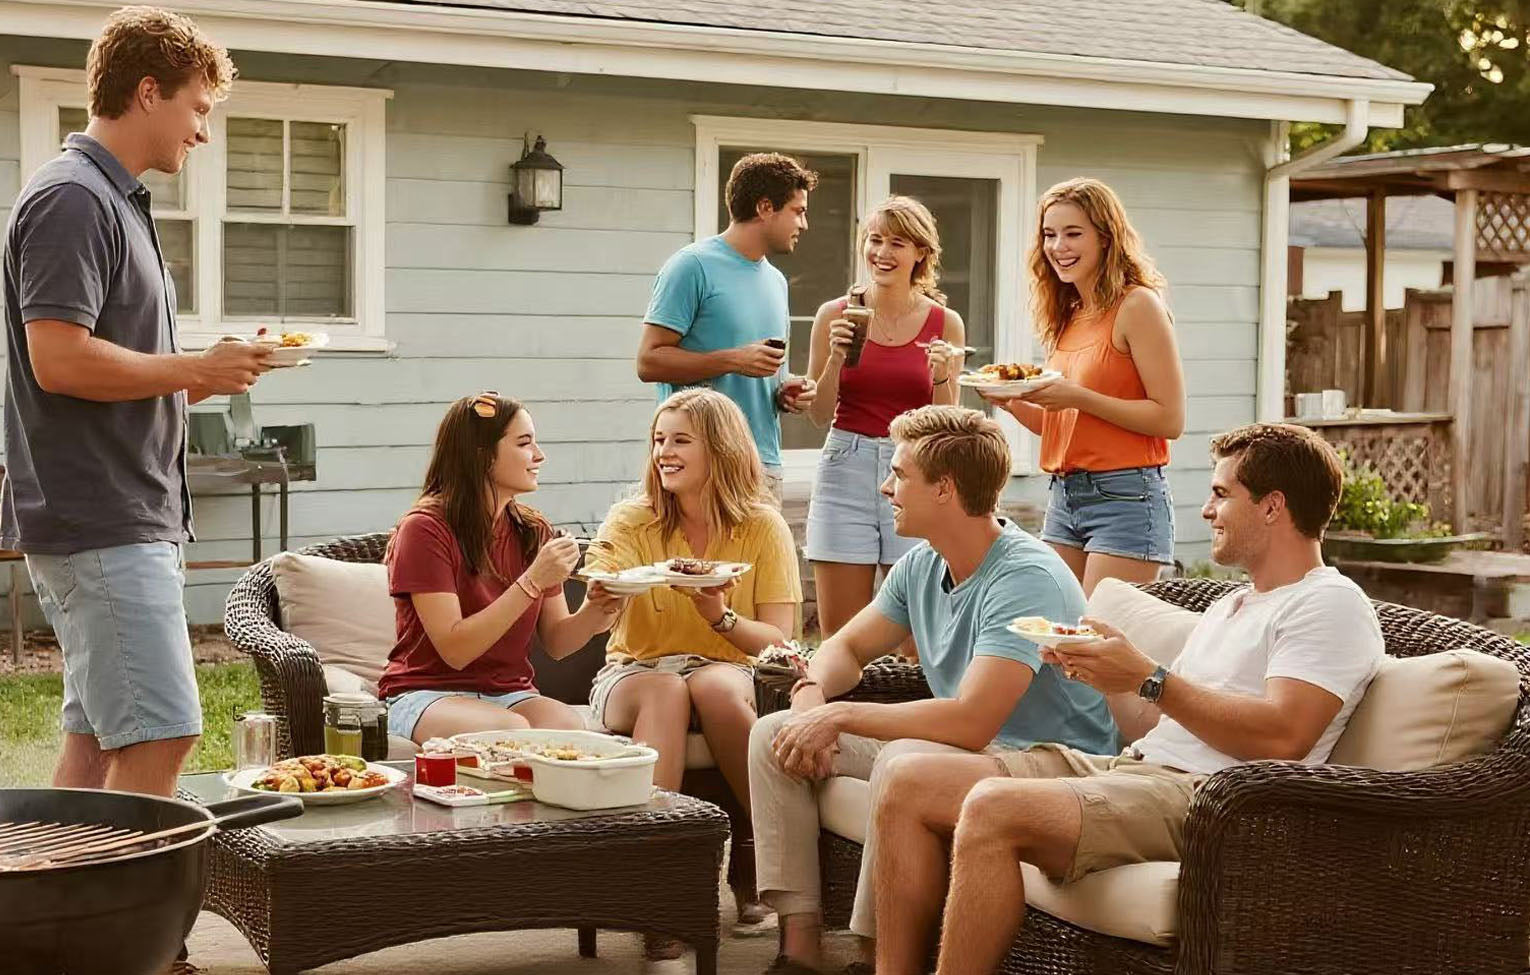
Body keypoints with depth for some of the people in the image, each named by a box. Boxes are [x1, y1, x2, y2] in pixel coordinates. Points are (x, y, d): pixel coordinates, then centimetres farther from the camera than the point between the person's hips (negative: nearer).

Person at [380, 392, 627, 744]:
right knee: (510, 730, -36)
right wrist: (532, 582, -24)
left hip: (511, 693, 5)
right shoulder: (425, 529, -11)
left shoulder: (533, 531, 8)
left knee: (568, 724, -29)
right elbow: (455, 650, -18)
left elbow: (556, 643, 8)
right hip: (430, 694, -5)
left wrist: (594, 612, -14)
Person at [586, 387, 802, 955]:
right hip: (633, 675, 0)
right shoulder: (631, 522, 0)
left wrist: (721, 617, -25)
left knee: (714, 686, -36)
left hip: (725, 673, 0)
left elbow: (779, 644, -5)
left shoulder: (764, 528, 0)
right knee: (665, 691, -35)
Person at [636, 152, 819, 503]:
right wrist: (733, 360, -17)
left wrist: (787, 392, 8)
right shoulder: (693, 266, -5)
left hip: (765, 464, 8)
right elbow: (649, 361, -11)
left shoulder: (776, 281, 20)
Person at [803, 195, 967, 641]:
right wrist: (836, 358, -8)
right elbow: (819, 415, 6)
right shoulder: (835, 315, 4)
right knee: (838, 636, 0)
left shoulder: (945, 323, 4)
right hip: (846, 467, 0)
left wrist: (942, 376, -11)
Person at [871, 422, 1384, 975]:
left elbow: (1281, 737, -17)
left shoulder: (1330, 604, -1)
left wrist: (1146, 678, -14)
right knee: (910, 783, -3)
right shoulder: (1228, 609, 29)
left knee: (993, 807, -32)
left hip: (1204, 794, -10)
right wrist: (1106, 673, 6)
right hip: (1134, 766, 10)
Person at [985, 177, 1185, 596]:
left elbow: (1170, 419, -14)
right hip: (1064, 496, 8)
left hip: (1125, 495, -8)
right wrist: (1012, 403, 0)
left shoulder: (1137, 305, -8)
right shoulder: (1068, 315, 14)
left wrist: (1077, 397, -19)